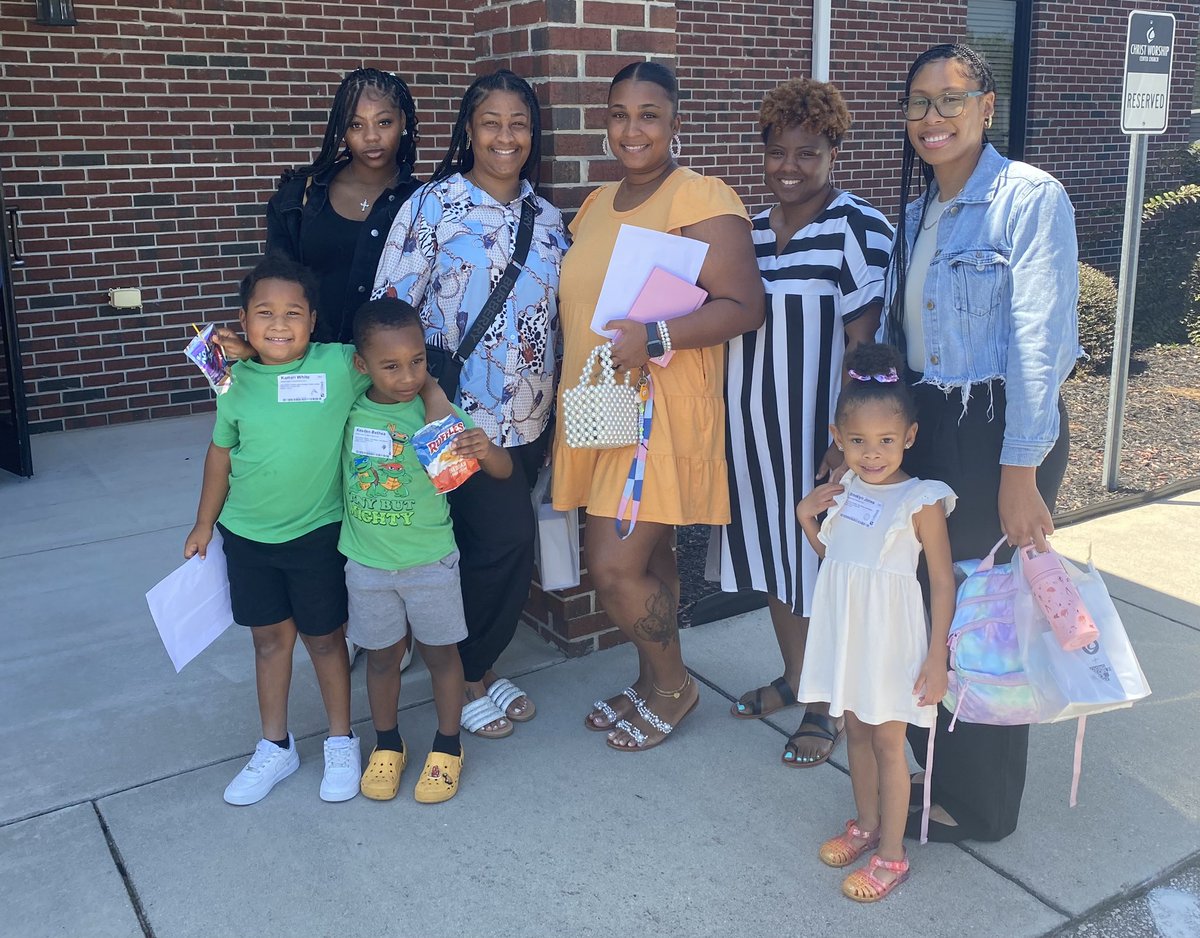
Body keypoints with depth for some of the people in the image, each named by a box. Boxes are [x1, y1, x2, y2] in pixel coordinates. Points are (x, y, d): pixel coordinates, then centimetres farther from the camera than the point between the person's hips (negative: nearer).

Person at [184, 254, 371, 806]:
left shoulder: (340, 366, -15)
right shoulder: (237, 381, -4)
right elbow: (221, 453, 7)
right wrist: (204, 523, 13)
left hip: (316, 533, -3)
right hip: (247, 535, 3)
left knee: (324, 637, 11)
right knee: (269, 638, 16)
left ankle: (341, 743, 31)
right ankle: (275, 747, 33)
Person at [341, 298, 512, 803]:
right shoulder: (348, 410, -9)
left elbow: (503, 470, -14)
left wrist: (484, 450, -36)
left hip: (431, 562, -1)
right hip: (367, 564, 2)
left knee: (440, 652, 13)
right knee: (381, 657, 16)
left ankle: (447, 747, 31)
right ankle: (387, 745, 36)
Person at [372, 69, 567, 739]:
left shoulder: (548, 219, 10)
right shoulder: (433, 207, -6)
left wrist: (556, 419, 11)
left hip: (528, 421, 5)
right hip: (461, 421, -5)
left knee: (493, 549, 12)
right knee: (507, 539, -9)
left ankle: (479, 669, 31)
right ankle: (468, 678, 14)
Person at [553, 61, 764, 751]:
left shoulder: (702, 200, -11)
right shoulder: (599, 204, 15)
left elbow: (745, 305, -16)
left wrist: (654, 337, -26)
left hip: (664, 409, -7)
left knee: (615, 565, -7)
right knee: (647, 557, 17)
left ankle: (673, 685, 18)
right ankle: (652, 684, 33)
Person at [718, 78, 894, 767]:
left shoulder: (859, 228, -12)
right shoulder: (752, 229, 9)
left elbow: (865, 342, -16)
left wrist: (846, 439, -21)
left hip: (818, 428, -7)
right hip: (756, 426, 7)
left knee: (822, 555, 4)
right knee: (773, 551, 16)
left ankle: (829, 704, 21)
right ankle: (793, 676, 35)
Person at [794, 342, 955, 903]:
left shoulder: (920, 501, -16)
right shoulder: (843, 490, 1)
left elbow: (942, 583, -12)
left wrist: (937, 657, -14)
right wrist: (806, 516, -4)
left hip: (891, 640, -6)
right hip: (845, 635, 6)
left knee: (887, 742, 5)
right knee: (855, 733, 18)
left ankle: (891, 854, 19)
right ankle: (866, 825, 37)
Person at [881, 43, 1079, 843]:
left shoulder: (1029, 197, -12)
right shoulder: (918, 213, 11)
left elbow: (1040, 341, -18)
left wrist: (1020, 474, -21)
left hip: (999, 432, -7)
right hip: (925, 426, 7)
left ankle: (980, 806, 24)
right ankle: (935, 770, 34)